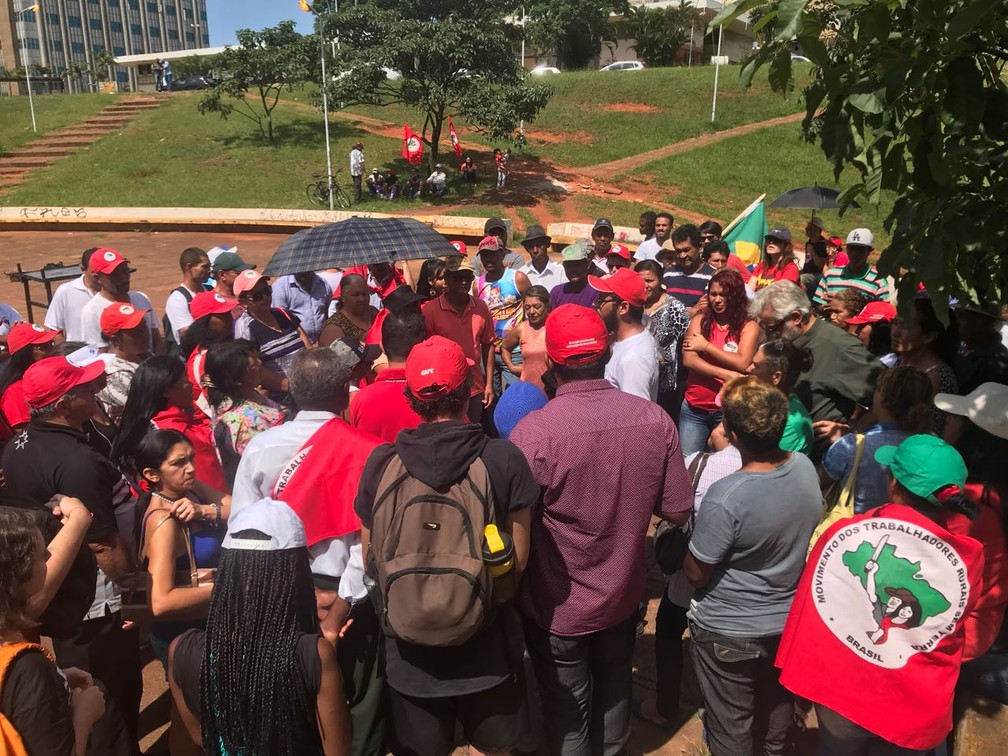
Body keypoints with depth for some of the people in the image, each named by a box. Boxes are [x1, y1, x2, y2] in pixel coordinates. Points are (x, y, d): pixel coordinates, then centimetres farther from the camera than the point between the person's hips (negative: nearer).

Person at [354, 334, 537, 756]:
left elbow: (371, 561, -2)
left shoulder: (381, 464, -14)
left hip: (408, 650, 1)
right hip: (485, 647, -1)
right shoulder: (503, 460, -18)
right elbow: (518, 562, -10)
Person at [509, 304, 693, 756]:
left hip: (558, 607, -4)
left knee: (569, 712, 20)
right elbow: (677, 512, -7)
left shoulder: (532, 433, -29)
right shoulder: (655, 420, -16)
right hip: (623, 595, 4)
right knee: (615, 692, 30)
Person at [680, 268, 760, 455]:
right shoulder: (700, 320, 3)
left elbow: (742, 364, -15)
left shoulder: (748, 326, -2)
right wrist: (726, 375, -18)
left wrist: (706, 346, -12)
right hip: (693, 408, 2)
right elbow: (688, 360, -9)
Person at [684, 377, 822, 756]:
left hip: (731, 633, -6)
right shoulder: (805, 467, -14)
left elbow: (696, 573, -21)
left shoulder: (726, 497, -34)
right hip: (789, 622, 6)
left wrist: (682, 542, -3)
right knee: (776, 709, 30)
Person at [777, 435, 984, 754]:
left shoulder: (843, 533, -18)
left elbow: (806, 609, -5)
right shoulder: (969, 557, -17)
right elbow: (957, 635, 1)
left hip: (838, 692, 0)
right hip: (915, 709, 1)